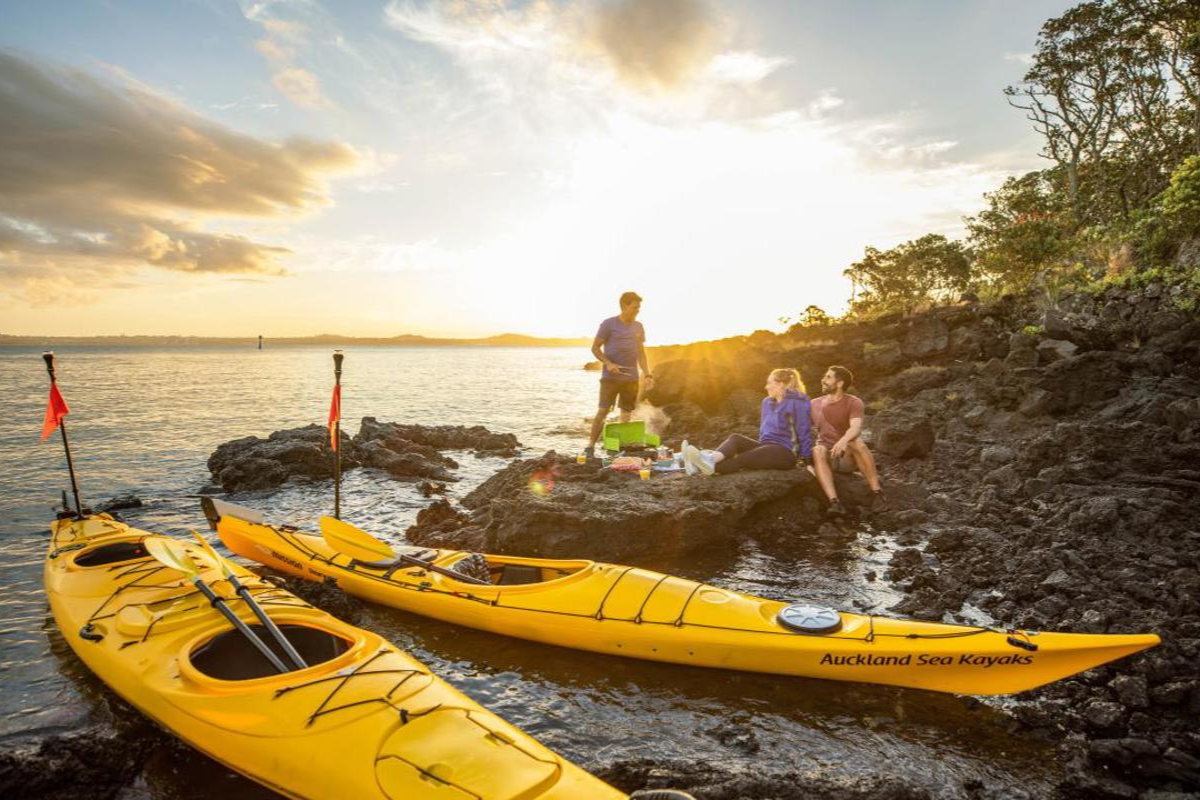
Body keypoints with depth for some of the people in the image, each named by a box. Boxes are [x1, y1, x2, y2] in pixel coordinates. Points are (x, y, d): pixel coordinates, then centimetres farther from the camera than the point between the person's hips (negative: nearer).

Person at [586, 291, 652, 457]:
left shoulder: (638, 327, 11)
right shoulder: (609, 324, -5)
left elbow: (641, 353, 15)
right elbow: (595, 348, -2)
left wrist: (647, 375, 5)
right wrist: (608, 363, -18)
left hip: (631, 378, 5)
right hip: (610, 377, -5)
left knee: (627, 414, 8)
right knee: (603, 411, -10)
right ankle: (591, 446, -3)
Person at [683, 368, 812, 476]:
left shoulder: (796, 403, -9)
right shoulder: (767, 402, 15)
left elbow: (804, 431, -10)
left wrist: (808, 460, -9)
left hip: (785, 452, -7)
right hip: (767, 448, 7)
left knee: (743, 458, -30)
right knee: (736, 438, -21)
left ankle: (711, 466, -51)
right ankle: (709, 459, -48)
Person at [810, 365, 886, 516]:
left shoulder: (854, 403, -4)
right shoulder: (815, 404, 9)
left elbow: (856, 428, -23)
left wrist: (843, 440, -45)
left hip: (848, 457, -2)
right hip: (826, 458, 2)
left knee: (857, 442, -35)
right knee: (818, 450, -33)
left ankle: (878, 493, -29)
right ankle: (834, 502, -47)